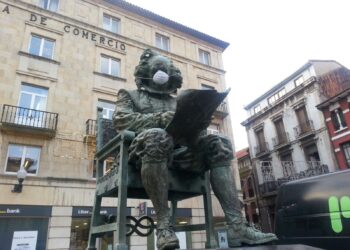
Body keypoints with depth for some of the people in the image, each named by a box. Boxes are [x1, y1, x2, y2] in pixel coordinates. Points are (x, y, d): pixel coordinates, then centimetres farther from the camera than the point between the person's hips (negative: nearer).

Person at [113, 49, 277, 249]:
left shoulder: (176, 102, 31)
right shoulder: (130, 95, 21)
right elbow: (121, 120, 0)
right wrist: (158, 119, -15)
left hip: (177, 149, 4)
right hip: (145, 149, -4)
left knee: (218, 144, -18)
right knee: (157, 136, -38)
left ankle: (237, 226, -26)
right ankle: (164, 224, -32)